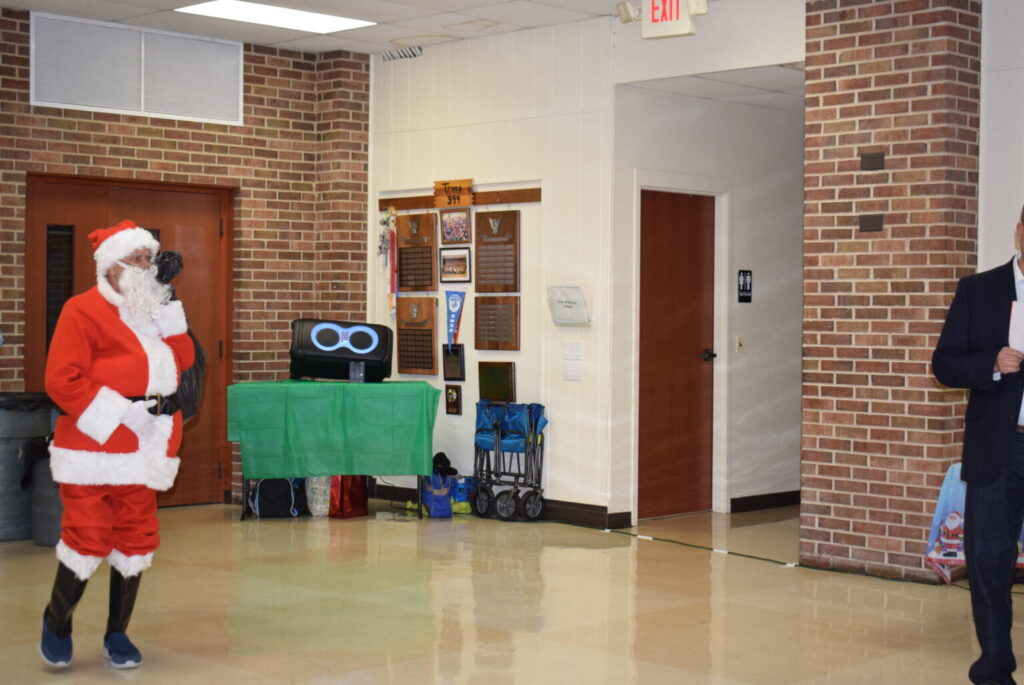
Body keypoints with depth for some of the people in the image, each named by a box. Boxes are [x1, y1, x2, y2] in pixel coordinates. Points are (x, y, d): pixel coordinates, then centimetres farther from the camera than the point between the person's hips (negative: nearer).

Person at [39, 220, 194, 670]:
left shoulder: (154, 311, 16)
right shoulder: (84, 311, -6)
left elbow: (183, 362, 8)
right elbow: (63, 380, -14)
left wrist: (168, 315, -2)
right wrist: (118, 414, -18)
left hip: (144, 451, 6)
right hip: (94, 447, -6)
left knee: (136, 540, 6)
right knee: (88, 539, -7)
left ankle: (117, 635, 20)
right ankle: (57, 623, 18)